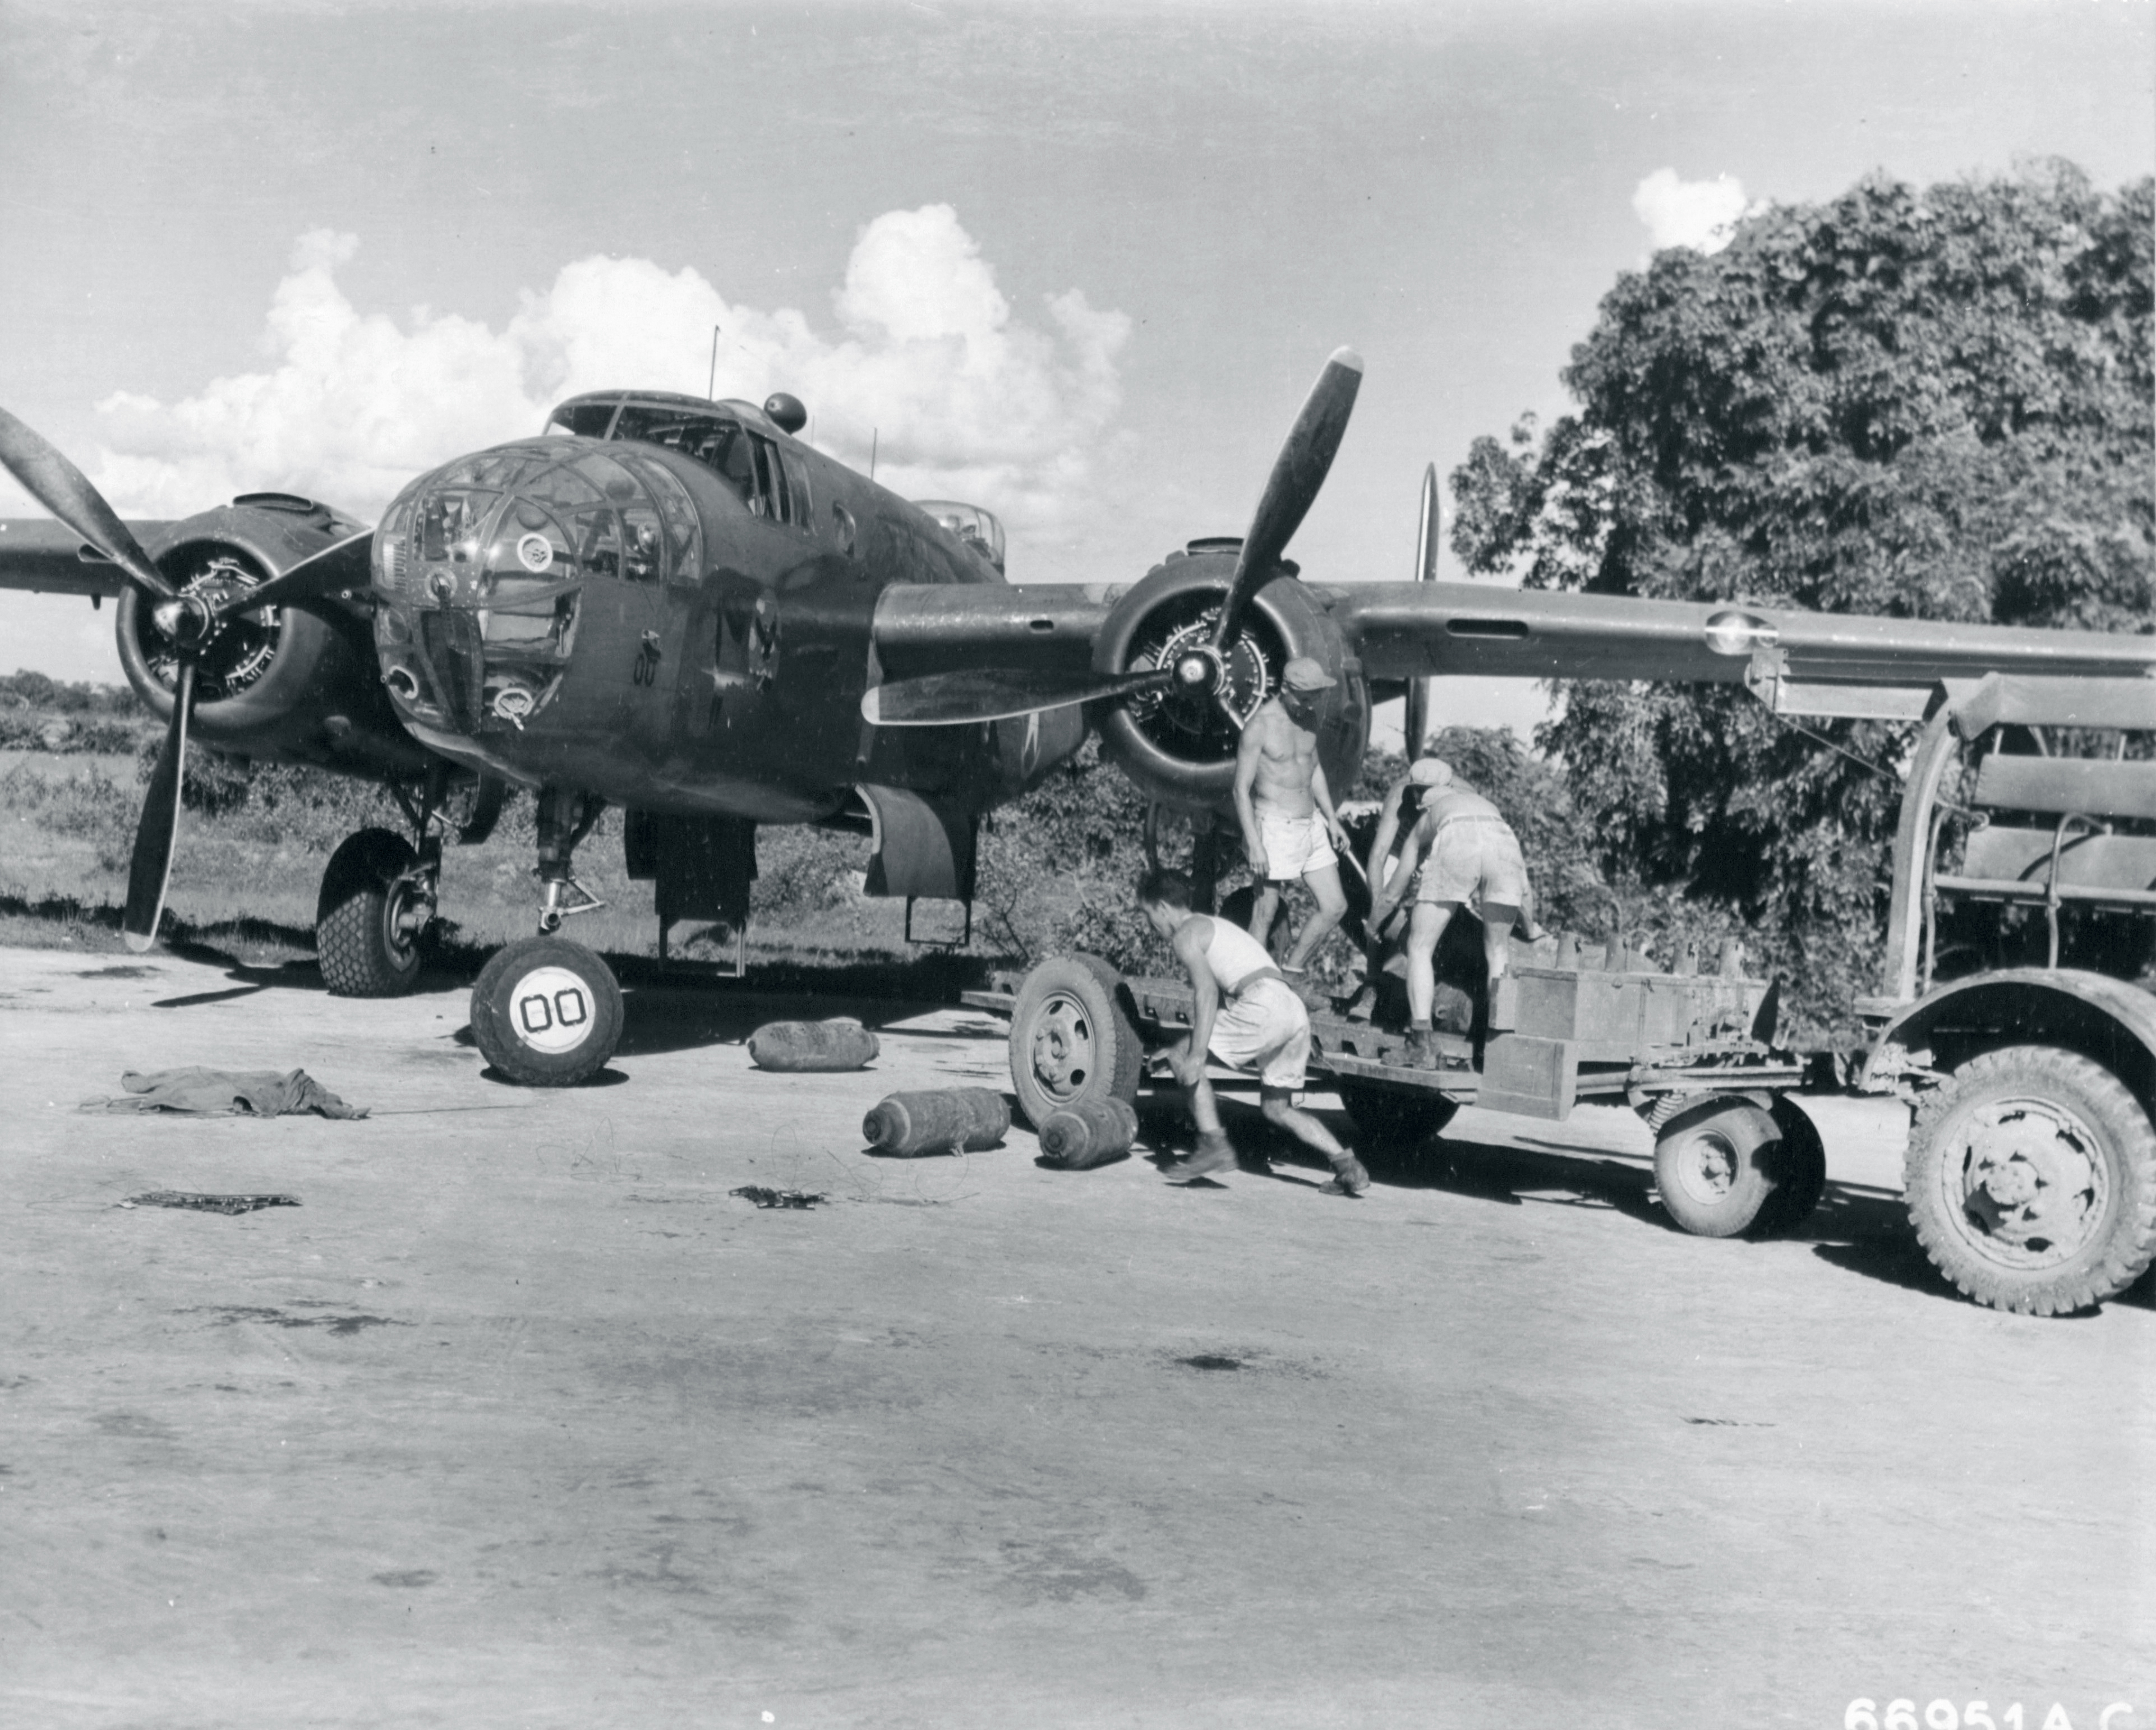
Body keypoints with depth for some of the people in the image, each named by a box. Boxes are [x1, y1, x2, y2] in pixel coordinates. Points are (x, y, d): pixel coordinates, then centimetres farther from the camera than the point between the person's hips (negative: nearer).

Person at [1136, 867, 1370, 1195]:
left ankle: (1214, 1146, -5)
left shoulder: (1186, 934, 3)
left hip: (1264, 1005, -9)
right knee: (1275, 1108, 18)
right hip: (1296, 1011, 9)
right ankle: (1346, 1165, 8)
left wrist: (1195, 1055, -18)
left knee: (1181, 1056, -1)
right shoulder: (1214, 926, 32)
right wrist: (1185, 1050, 45)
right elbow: (1218, 994, 39)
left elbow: (1207, 993, -13)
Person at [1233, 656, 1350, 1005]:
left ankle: (1294, 969, 22)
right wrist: (1254, 845, -19)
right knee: (1266, 912, -1)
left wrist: (1331, 818, 15)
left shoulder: (1308, 717, 7)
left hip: (1311, 825, 7)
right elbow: (1241, 789, -14)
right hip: (1275, 828, -7)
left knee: (1335, 907, 6)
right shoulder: (1260, 725, -14)